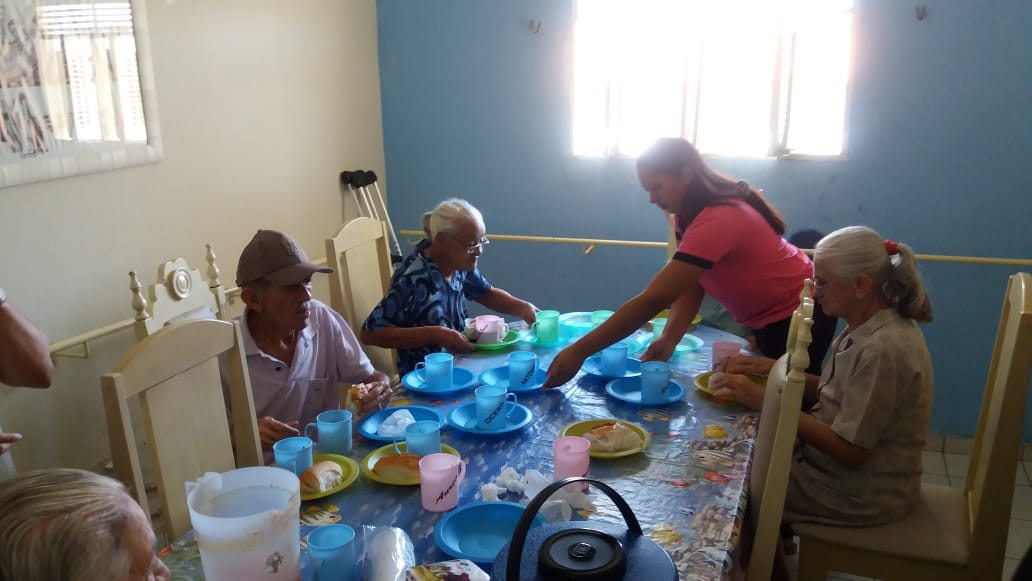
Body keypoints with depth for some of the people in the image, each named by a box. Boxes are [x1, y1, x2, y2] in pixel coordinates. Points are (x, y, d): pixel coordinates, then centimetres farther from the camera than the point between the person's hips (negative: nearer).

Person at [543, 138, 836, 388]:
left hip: (799, 316, -9)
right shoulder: (691, 214, -4)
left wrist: (578, 351, -42)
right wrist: (668, 340, -28)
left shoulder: (717, 220, -37)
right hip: (768, 319, 9)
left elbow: (652, 300, -42)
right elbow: (690, 290, -9)